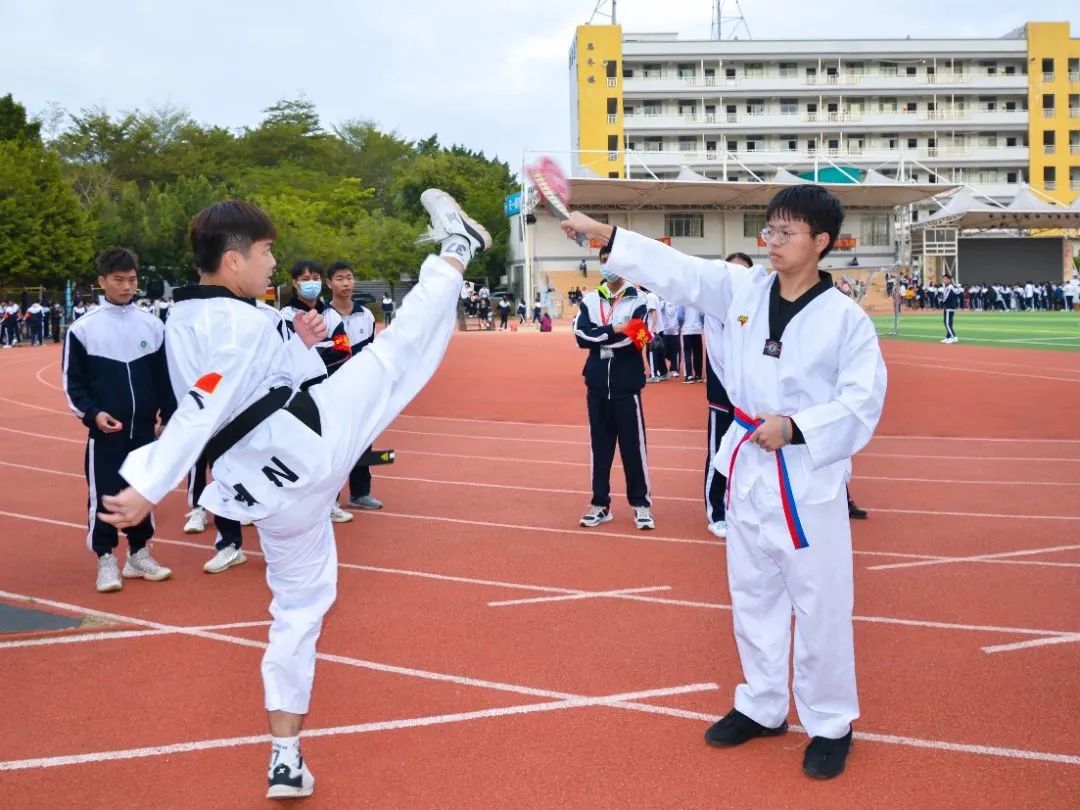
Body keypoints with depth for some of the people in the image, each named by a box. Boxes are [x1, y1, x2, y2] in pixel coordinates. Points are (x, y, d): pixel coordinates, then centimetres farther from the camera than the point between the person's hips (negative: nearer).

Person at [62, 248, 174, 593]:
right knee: (104, 495, 0)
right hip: (105, 429, -3)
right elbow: (72, 382, -1)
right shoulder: (83, 328, -3)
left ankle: (138, 555, 23)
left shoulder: (152, 325, 6)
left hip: (144, 428, 3)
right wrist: (92, 414, -14)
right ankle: (106, 560, 11)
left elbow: (164, 378, 10)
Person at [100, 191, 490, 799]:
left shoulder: (183, 321, 14)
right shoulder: (241, 324, -15)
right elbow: (200, 412, -23)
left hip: (265, 491, 9)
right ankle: (454, 252, 25)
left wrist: (298, 346, 15)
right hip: (310, 440, -9)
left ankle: (286, 757, 21)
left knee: (299, 604, 19)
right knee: (397, 348, 3)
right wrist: (148, 491, -28)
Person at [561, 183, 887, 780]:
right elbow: (674, 269, -4)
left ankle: (830, 725, 22)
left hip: (809, 475, -5)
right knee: (753, 596, 17)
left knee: (820, 606, 3)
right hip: (749, 467, 5)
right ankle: (761, 707, 35)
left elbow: (863, 402, -14)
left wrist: (793, 428, -25)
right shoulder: (741, 290, 1)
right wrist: (599, 231, -12)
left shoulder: (845, 318, -12)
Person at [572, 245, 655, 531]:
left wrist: (599, 336, -13)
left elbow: (634, 340, -17)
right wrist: (614, 330, -17)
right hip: (597, 385, 3)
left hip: (626, 385, -3)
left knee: (633, 445, 1)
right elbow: (581, 337, -9)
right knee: (599, 445, 10)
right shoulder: (589, 301, 6)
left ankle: (641, 504, 12)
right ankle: (600, 503, 18)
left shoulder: (637, 301, -4)